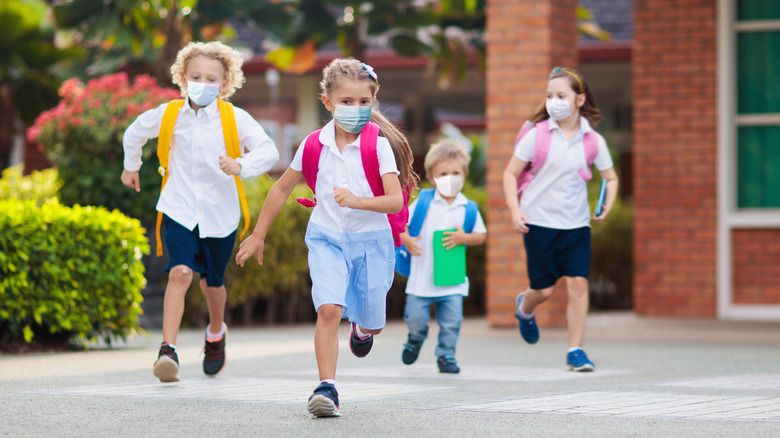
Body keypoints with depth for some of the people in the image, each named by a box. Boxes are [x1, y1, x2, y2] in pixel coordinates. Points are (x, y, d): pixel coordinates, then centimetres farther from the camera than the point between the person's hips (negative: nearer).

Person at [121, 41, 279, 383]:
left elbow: (269, 150, -17)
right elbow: (134, 133, 20)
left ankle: (216, 333, 45)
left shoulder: (235, 119, -8)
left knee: (212, 282, 15)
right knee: (180, 272, -19)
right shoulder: (168, 115, 0)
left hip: (220, 214, 0)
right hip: (179, 210, 0)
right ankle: (167, 349, -24)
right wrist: (131, 166, 33)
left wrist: (241, 166, -35)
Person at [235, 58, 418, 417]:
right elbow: (282, 189, 11)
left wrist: (358, 201, -35)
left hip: (371, 240, 0)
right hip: (326, 239, 1)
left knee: (372, 323, 10)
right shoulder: (314, 145, -3)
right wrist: (258, 236, 14)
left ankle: (362, 329, 50)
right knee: (329, 308, -21)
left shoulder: (379, 145, -11)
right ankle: (326, 388, -17)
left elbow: (396, 201, -18)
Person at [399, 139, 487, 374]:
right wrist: (407, 241, -17)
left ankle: (446, 356, 18)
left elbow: (481, 236, 8)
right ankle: (416, 338, 33)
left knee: (451, 321, -1)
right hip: (422, 276, -1)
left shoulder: (468, 208, 2)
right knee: (415, 316, 0)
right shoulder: (423, 202, -2)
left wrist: (463, 238, -11)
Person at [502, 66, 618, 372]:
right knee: (543, 290, 3)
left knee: (578, 282, -9)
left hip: (576, 224, 2)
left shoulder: (592, 140, 1)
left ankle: (575, 350, 1)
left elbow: (610, 178, 14)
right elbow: (511, 174, 0)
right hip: (539, 222, -2)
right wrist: (515, 210, -12)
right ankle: (524, 308, 40)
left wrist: (606, 208, -2)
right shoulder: (537, 134, -5)